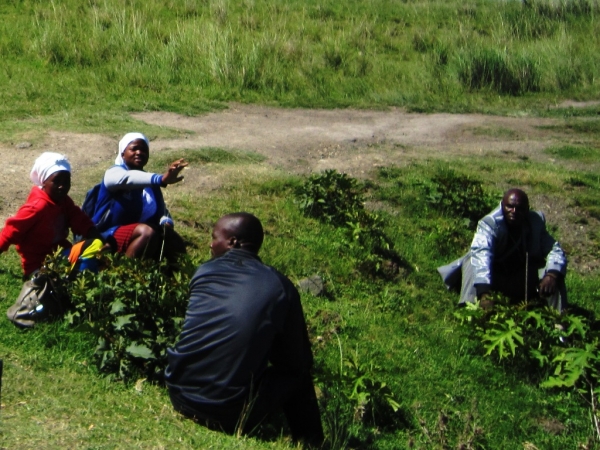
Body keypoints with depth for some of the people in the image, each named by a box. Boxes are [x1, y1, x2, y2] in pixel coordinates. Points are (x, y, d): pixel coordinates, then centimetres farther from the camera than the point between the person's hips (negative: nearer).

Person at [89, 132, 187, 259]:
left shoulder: (148, 182, 16)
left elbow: (162, 209, 10)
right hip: (109, 235, -7)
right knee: (148, 232, -32)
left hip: (137, 233, 7)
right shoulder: (114, 173, -7)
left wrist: (166, 223, -17)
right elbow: (128, 178, -31)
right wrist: (161, 179, -50)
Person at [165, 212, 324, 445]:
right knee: (298, 374, 20)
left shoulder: (203, 273, 4)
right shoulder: (281, 288, -2)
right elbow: (297, 362, 5)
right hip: (229, 415, -3)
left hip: (180, 396, 3)